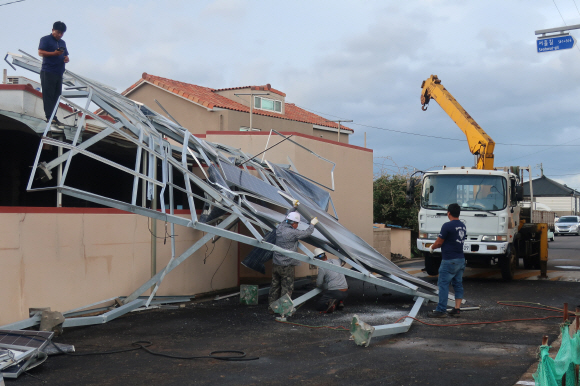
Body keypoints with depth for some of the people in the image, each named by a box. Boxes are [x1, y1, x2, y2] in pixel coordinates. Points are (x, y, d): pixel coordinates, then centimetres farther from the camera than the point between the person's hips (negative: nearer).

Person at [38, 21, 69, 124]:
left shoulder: (62, 42, 24)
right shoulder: (45, 39, 2)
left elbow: (65, 55, 29)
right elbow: (40, 52, -9)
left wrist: (66, 59, 4)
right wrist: (54, 53, -20)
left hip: (59, 72, 7)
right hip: (48, 72, -7)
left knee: (56, 95, 5)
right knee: (48, 94, -10)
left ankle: (53, 117, 7)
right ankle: (50, 116, -16)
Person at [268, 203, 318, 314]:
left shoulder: (280, 228, 4)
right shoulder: (293, 233, -18)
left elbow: (286, 218, 24)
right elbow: (307, 233, -5)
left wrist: (294, 207, 32)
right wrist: (312, 224, 13)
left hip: (275, 263, 8)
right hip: (286, 266, -8)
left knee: (275, 285, 16)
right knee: (287, 288, 3)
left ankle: (271, 307, 23)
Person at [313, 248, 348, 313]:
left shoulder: (321, 268, -9)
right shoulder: (336, 261, 10)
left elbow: (319, 284, -6)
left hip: (334, 292, -6)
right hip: (345, 293, 6)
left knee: (318, 306, 7)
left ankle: (329, 303, -21)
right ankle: (340, 302, 7)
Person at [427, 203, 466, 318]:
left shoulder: (447, 226, -14)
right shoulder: (463, 226, 11)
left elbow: (439, 242, -12)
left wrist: (432, 247, 9)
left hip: (449, 261, -8)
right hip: (461, 260, 8)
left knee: (443, 284, -3)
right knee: (458, 284, 10)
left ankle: (441, 310, -3)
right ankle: (456, 309, 11)